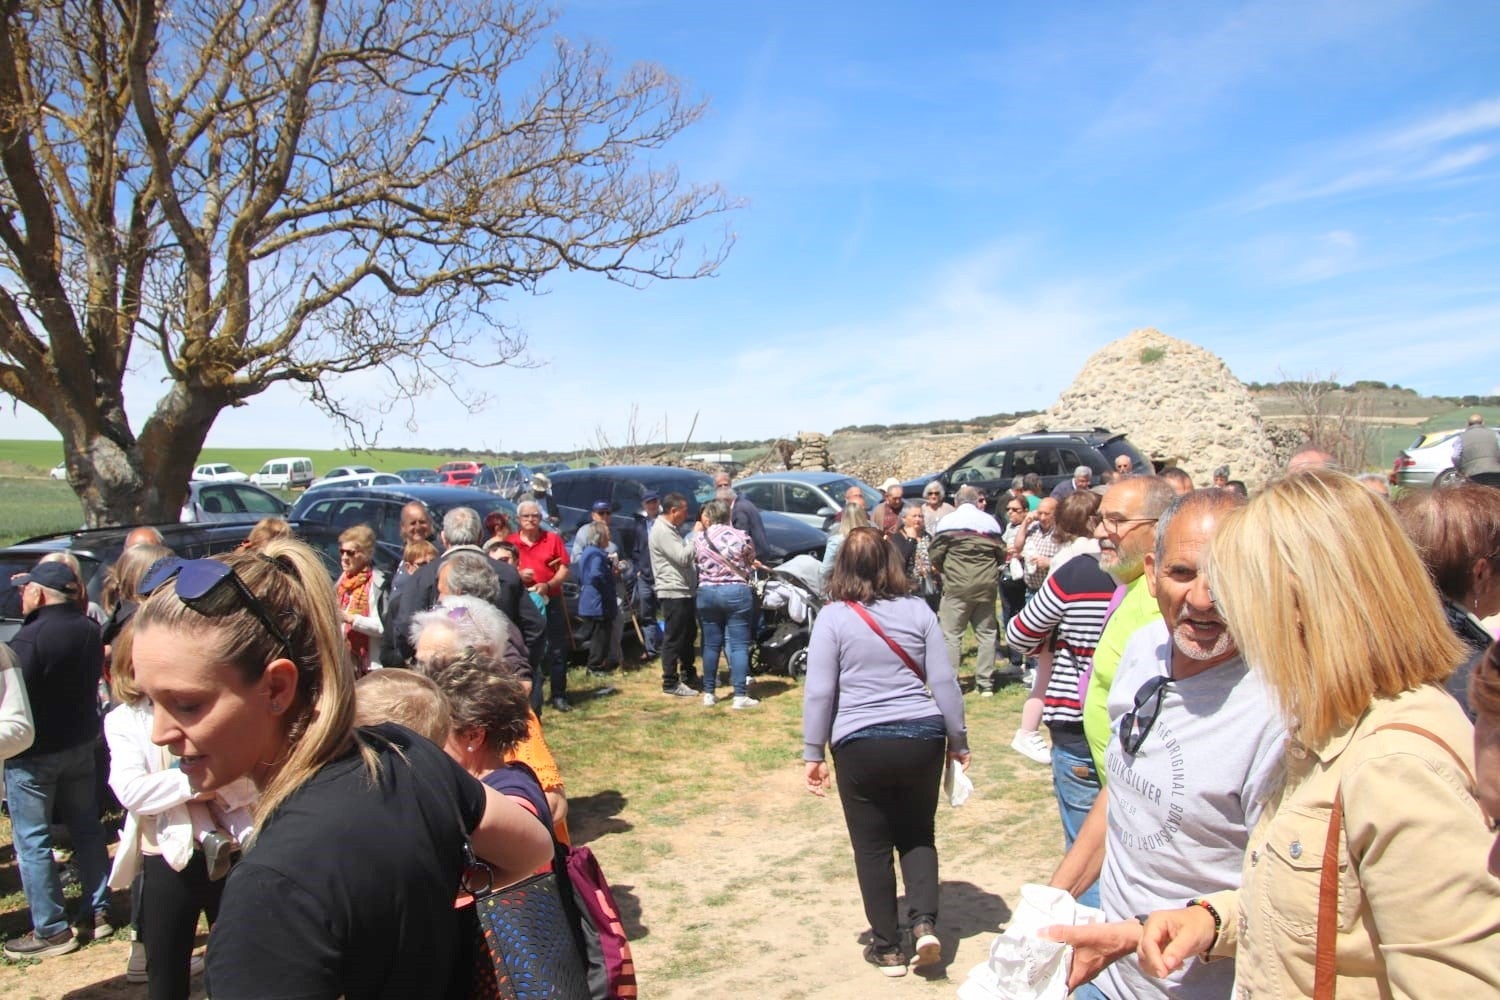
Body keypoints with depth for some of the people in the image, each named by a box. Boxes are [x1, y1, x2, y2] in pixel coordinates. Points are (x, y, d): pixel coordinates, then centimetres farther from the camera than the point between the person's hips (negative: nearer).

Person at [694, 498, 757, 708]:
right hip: (736, 592, -2)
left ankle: (708, 693, 18)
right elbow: (751, 561, 6)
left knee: (711, 645, 11)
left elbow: (693, 561, 10)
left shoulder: (698, 538, -2)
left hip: (706, 593, 2)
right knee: (739, 645, 1)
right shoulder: (741, 537, -6)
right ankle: (740, 696, 0)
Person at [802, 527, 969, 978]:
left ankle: (888, 946, 20)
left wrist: (814, 753, 0)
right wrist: (958, 740, 10)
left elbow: (819, 691, -8)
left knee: (872, 847, 12)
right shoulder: (917, 610, 1)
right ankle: (924, 923, 7)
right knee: (918, 834, 21)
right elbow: (944, 680, 1)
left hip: (861, 745, -2)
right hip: (922, 737, 3)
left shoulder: (833, 617, -6)